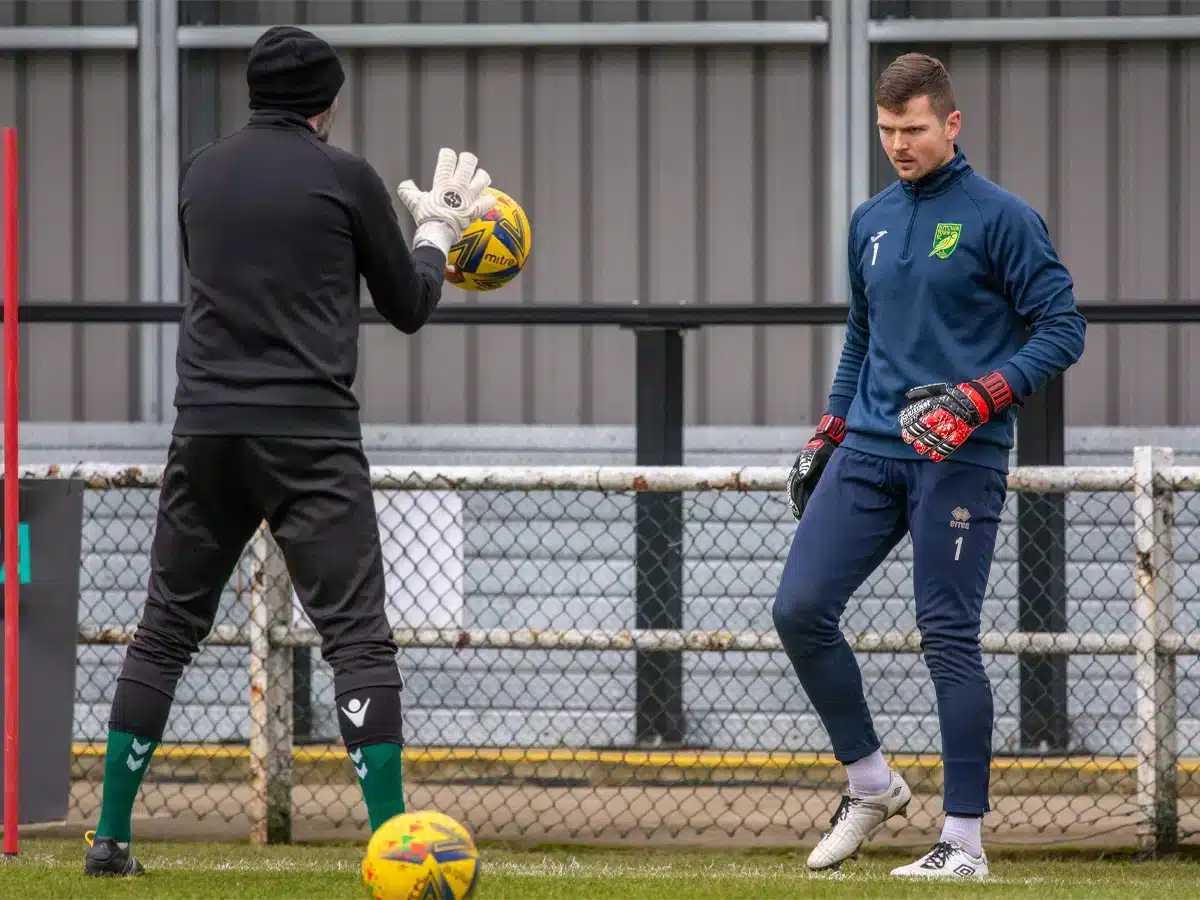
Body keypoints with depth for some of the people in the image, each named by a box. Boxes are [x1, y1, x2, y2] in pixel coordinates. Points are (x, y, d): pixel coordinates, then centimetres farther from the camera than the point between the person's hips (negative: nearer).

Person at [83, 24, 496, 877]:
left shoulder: (201, 173, 12)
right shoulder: (346, 177, -1)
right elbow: (407, 306, 9)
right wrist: (437, 227, 28)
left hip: (206, 431, 4)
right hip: (310, 434, -4)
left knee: (165, 631, 13)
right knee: (359, 637, -5)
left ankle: (111, 836, 12)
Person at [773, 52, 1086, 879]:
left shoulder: (1001, 218, -5)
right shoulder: (871, 222, 14)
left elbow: (1062, 329, -8)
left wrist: (977, 399, -19)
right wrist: (825, 438, 19)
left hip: (959, 461, -6)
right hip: (871, 451, 6)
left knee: (949, 639, -7)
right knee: (801, 609, -4)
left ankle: (965, 840, -1)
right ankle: (871, 784, 12)